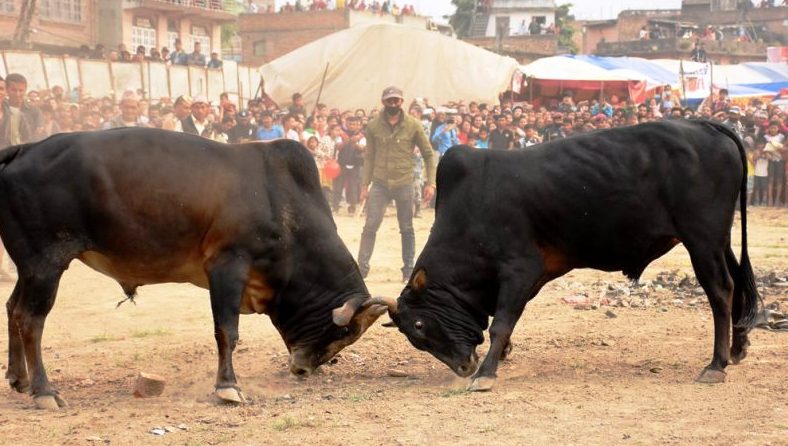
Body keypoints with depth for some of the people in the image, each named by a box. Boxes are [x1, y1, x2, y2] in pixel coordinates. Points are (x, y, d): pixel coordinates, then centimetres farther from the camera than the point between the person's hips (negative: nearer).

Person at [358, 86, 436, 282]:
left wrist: (431, 183, -2)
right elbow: (369, 157, 8)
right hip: (379, 184, 1)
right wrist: (365, 185, 5)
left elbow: (428, 154, 4)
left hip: (404, 184, -1)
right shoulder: (373, 126, 2)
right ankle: (362, 267, 0)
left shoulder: (413, 125, -2)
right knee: (370, 226, -5)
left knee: (407, 229, 6)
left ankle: (408, 270, 15)